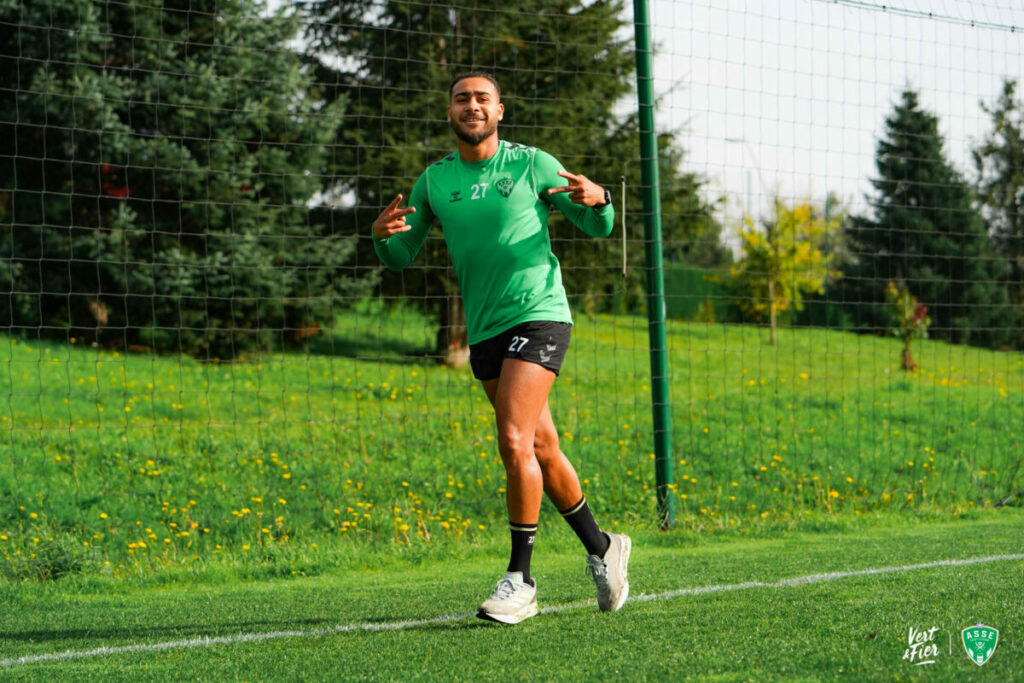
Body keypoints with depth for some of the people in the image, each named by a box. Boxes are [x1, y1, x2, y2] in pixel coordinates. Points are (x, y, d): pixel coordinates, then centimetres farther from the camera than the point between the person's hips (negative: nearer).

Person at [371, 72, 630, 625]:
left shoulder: (532, 165, 0)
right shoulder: (434, 180, 8)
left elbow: (597, 228, 6)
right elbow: (400, 257, 9)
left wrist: (597, 201, -17)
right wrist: (383, 236, -14)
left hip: (538, 316, -5)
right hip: (483, 331, 5)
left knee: (514, 441, -18)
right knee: (542, 452, 11)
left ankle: (520, 580, -11)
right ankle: (600, 548, 29)